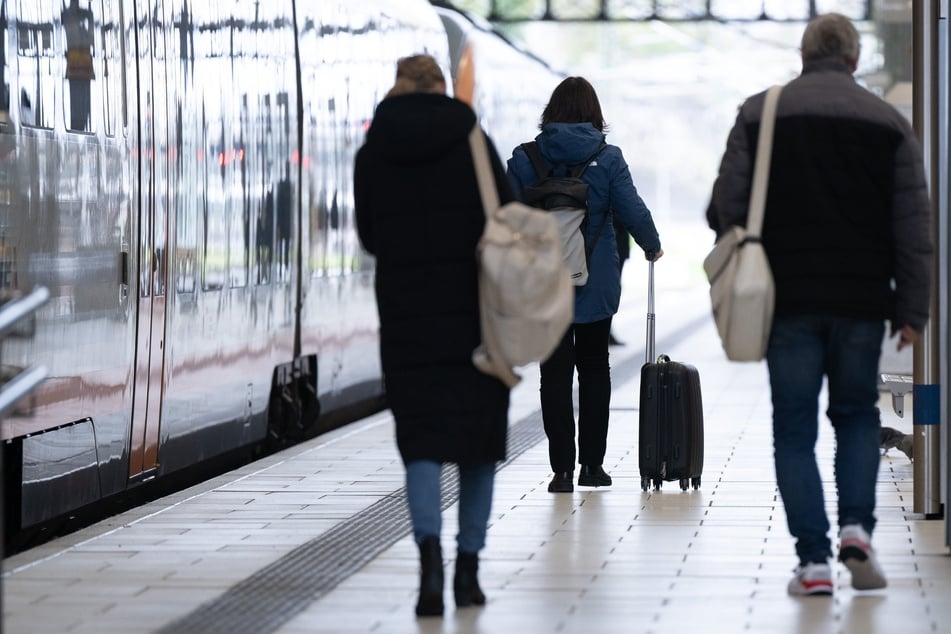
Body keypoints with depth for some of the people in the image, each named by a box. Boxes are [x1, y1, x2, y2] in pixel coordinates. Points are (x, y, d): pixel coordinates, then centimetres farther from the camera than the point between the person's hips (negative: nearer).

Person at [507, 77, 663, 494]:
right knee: (594, 369, 14)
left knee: (555, 373, 3)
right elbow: (633, 211, -4)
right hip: (596, 286, 0)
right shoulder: (607, 158, -5)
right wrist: (652, 246, 15)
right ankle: (591, 464, 15)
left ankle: (562, 468, -2)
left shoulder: (524, 158, -3)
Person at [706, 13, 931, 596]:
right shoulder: (888, 122, 4)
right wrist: (912, 309, 5)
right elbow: (914, 227, 2)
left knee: (795, 427, 5)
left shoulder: (759, 114, 2)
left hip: (787, 302, -1)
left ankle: (813, 559, -2)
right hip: (862, 303, 1)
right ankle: (856, 527, -3)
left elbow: (726, 209, -3)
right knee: (857, 415, 17)